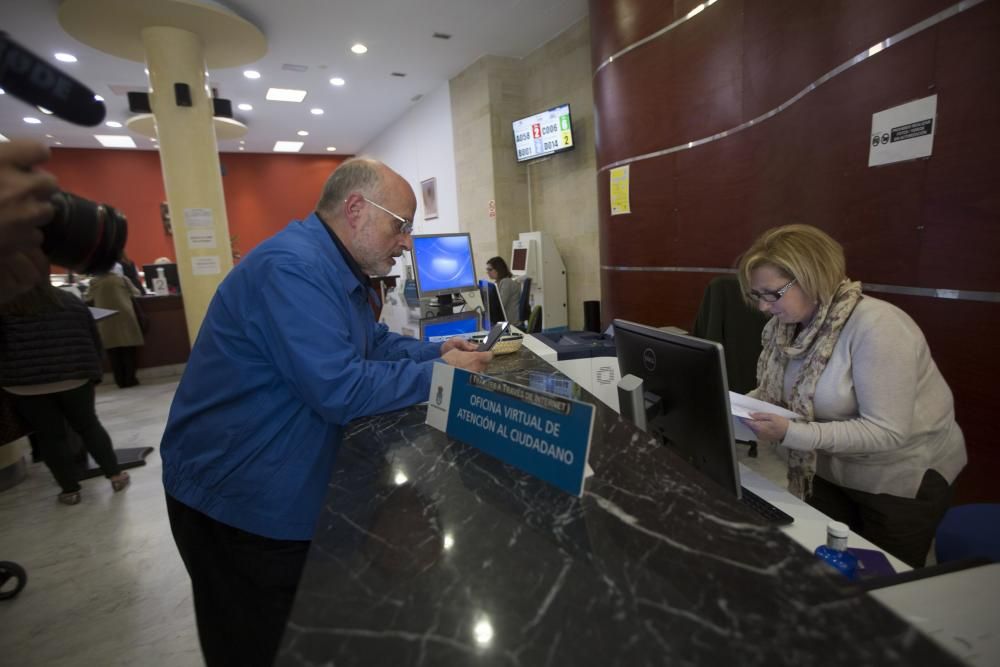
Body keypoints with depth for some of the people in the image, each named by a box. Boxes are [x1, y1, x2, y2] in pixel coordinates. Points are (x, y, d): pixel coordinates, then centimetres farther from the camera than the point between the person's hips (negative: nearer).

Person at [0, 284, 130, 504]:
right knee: (89, 426, 15)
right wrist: (93, 371, 18)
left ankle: (70, 490, 15)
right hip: (75, 378, 2)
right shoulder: (71, 301, 7)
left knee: (49, 437, 8)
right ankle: (116, 475, 17)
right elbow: (95, 341, 10)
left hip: (25, 384, -2)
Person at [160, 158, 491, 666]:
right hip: (235, 498, -9)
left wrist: (436, 351, -2)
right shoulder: (293, 267, -28)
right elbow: (341, 390, -34)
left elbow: (372, 344, 14)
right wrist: (439, 373, -22)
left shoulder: (338, 269, 6)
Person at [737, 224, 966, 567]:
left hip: (901, 479, -5)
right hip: (832, 470, 6)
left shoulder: (876, 326, -29)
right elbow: (773, 392, -1)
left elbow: (887, 432, -31)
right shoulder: (787, 324, -8)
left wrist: (790, 433, -38)